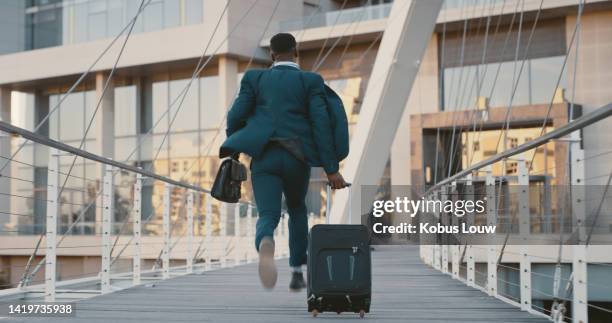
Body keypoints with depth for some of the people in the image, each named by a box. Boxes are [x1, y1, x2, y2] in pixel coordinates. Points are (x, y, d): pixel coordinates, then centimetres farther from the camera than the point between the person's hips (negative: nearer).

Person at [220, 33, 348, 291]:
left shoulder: (254, 78, 9)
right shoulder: (311, 81, 5)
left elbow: (236, 116, 1)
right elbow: (321, 123, -5)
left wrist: (232, 152, 18)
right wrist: (331, 169, -6)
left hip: (264, 157, 0)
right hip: (297, 158, 0)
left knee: (268, 217, -5)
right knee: (297, 209, 26)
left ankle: (266, 244, -43)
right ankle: (297, 272, 22)